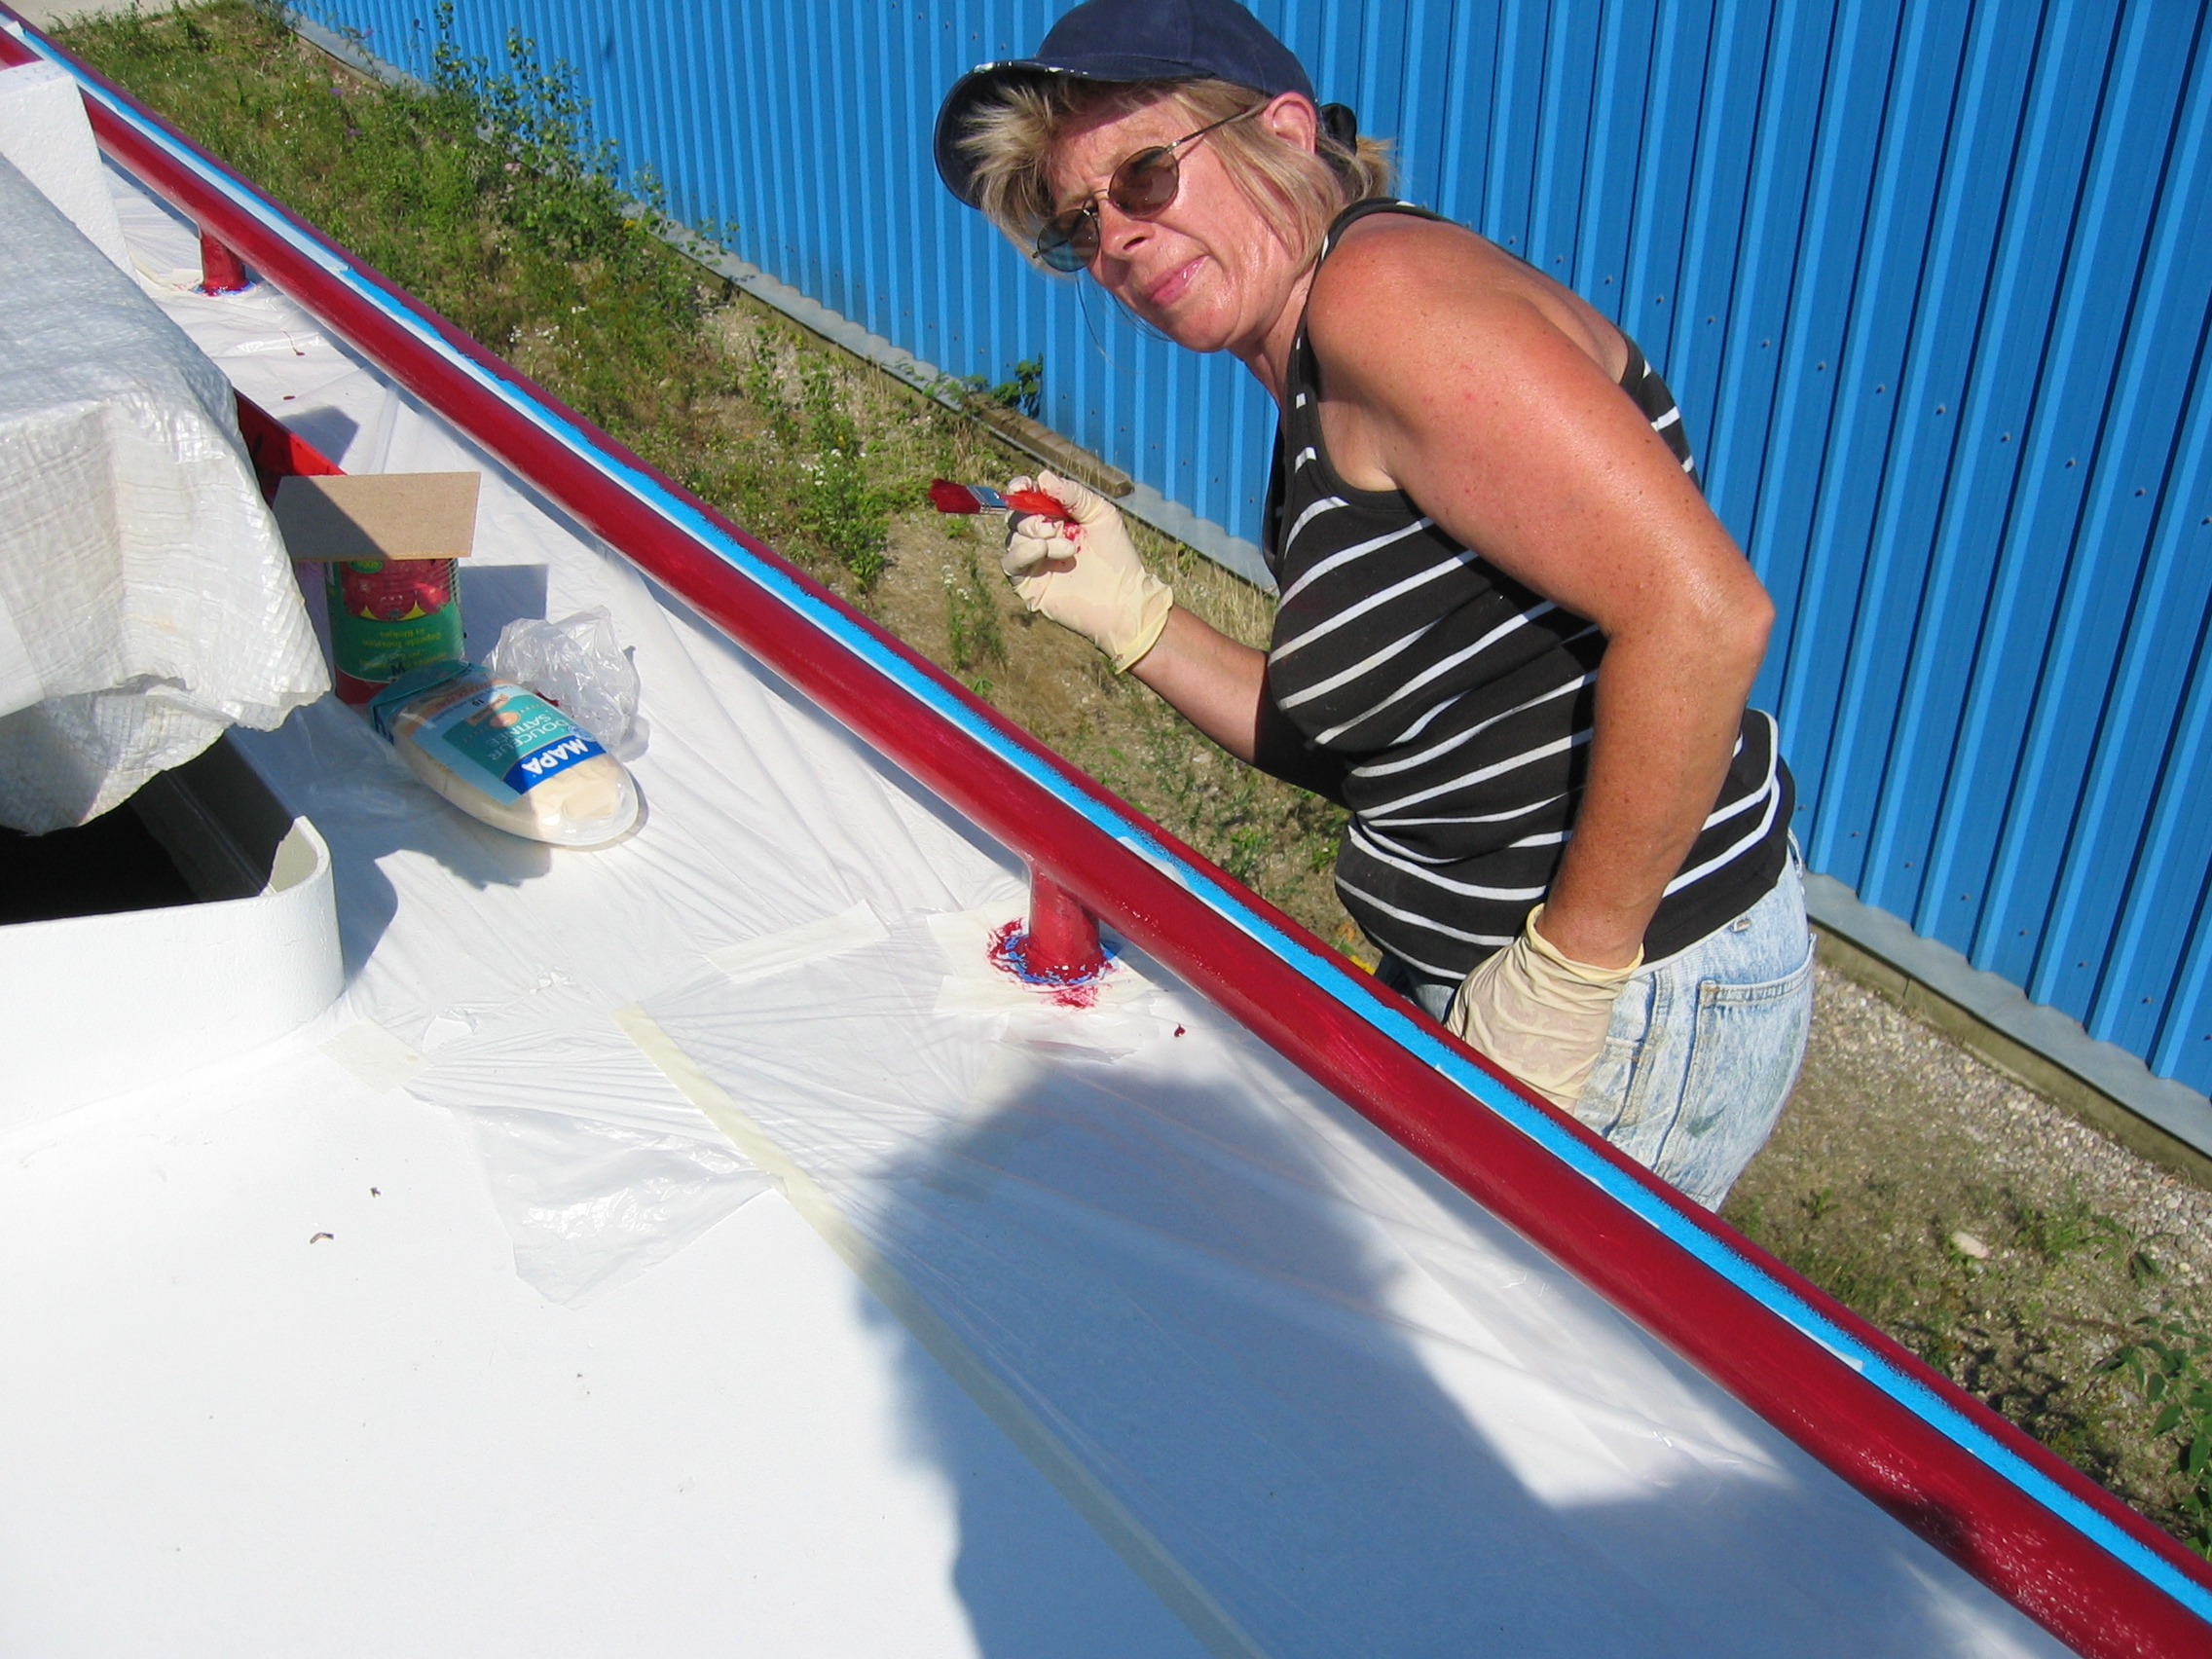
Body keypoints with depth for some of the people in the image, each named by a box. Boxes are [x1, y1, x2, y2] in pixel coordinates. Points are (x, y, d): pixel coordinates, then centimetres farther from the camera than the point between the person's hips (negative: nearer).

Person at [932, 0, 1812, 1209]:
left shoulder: (1380, 284, -19)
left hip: (1633, 1011, -9)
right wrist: (1131, 617, 0)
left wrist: (1569, 972, -23)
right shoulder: (1311, 398, 11)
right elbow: (1351, 744, 10)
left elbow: (1701, 614, -28)